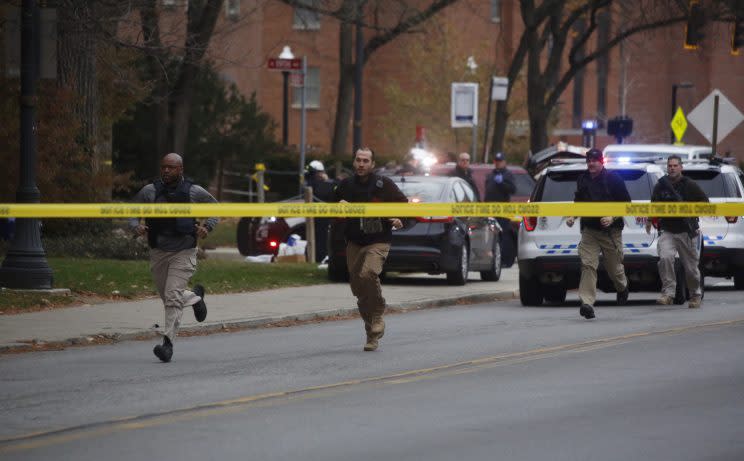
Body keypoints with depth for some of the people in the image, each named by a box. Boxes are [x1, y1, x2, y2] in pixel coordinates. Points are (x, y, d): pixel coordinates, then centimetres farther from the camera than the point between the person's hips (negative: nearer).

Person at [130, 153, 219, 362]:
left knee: (173, 297, -16)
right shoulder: (149, 191, -2)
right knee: (168, 298, 15)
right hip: (158, 252, 3)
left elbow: (214, 207, 13)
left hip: (183, 252, -3)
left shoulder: (194, 192, -3)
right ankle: (195, 297, 47)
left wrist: (208, 227, -4)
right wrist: (136, 226, -15)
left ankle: (168, 342, -16)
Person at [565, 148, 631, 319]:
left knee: (614, 267, 10)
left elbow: (626, 204, -4)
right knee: (588, 265, -13)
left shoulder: (613, 179, -5)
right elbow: (578, 202, 22)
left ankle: (622, 288, 44)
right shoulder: (582, 180, 9)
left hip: (611, 231, -3)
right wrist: (572, 216, 4)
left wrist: (613, 217, -18)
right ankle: (587, 303, -19)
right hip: (589, 230, 3)